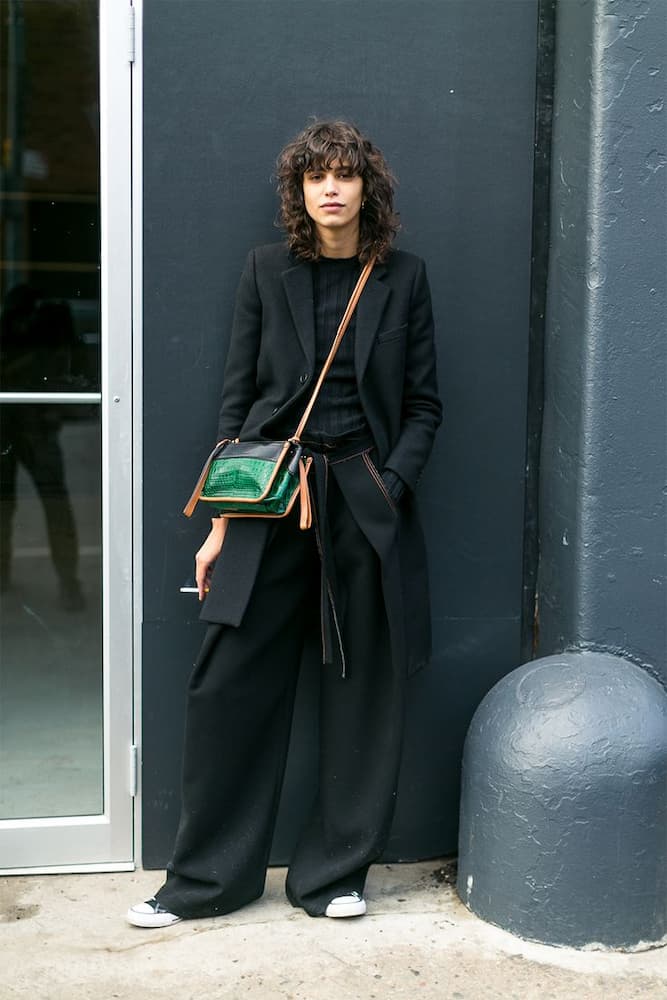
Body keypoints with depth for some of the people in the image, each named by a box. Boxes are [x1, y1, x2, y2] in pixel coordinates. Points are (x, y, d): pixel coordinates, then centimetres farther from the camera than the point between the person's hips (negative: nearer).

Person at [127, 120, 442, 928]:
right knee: (229, 687, -1)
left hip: (369, 501, 1)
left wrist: (391, 486, -9)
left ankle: (333, 875, 21)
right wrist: (223, 522, -1)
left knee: (363, 691, 5)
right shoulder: (267, 270, 5)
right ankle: (205, 878, 15)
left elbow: (422, 403, 7)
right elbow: (237, 399, 4)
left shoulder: (402, 278, 6)